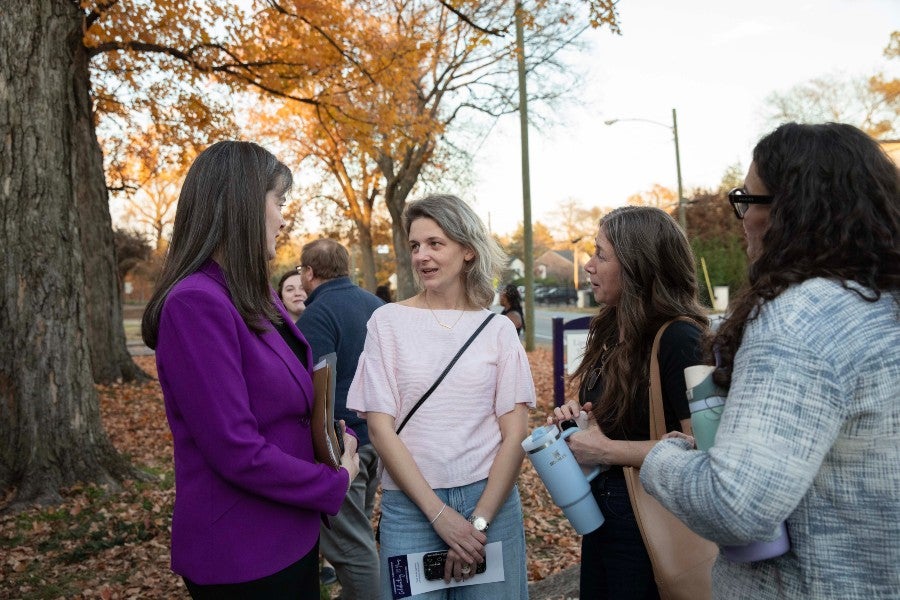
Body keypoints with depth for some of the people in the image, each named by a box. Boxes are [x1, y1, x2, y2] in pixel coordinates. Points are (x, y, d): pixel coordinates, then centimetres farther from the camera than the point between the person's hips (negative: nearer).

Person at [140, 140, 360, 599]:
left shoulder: (258, 297, 6)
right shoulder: (196, 303, -23)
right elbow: (237, 451, -27)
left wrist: (342, 439, -3)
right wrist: (336, 484, -14)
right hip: (241, 556, -8)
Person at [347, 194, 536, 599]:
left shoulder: (498, 329, 1)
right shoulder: (388, 320, -2)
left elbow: (515, 433, -1)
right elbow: (380, 428, -6)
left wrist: (479, 520, -10)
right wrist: (439, 513, -11)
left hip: (491, 499, 1)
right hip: (410, 506, -1)